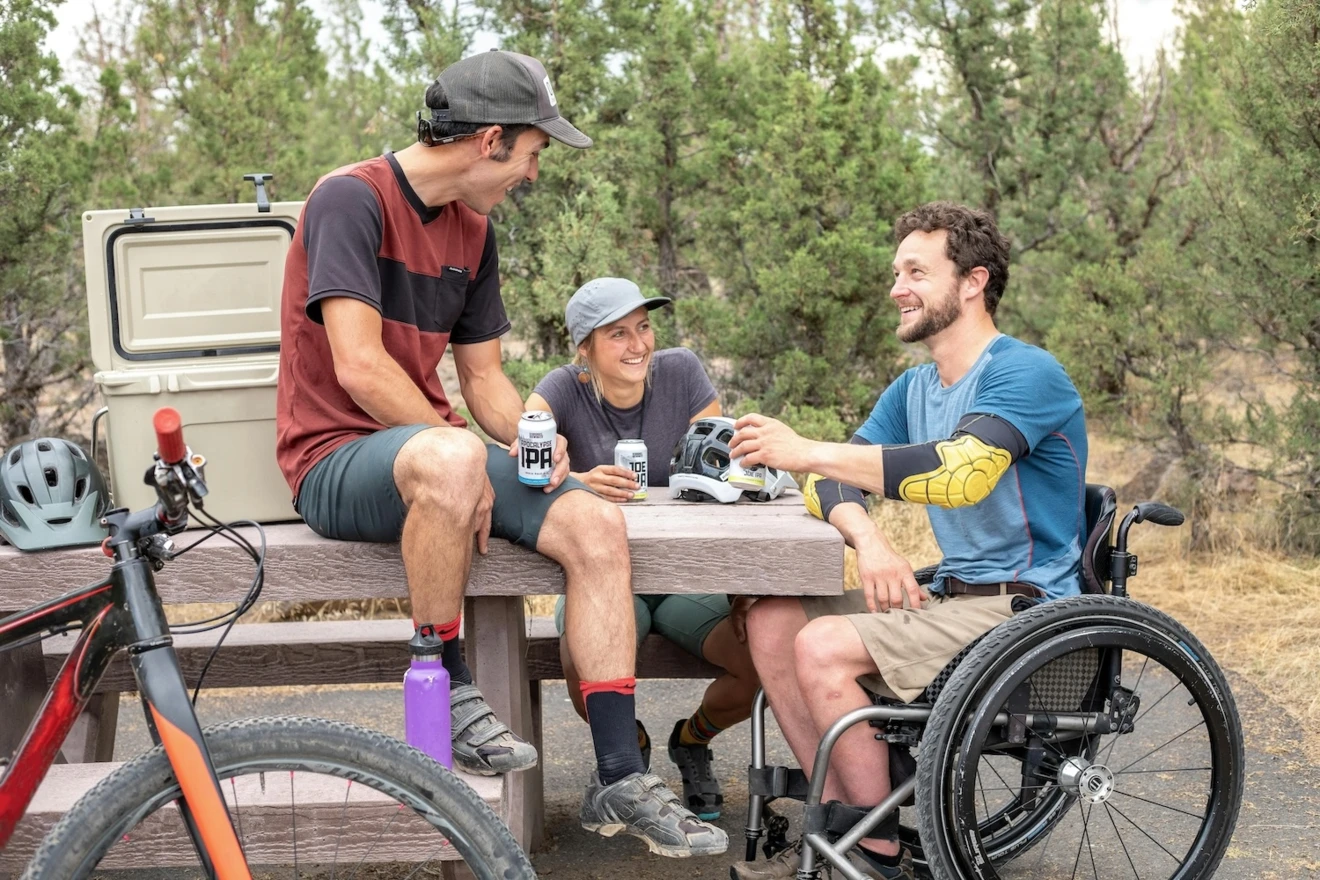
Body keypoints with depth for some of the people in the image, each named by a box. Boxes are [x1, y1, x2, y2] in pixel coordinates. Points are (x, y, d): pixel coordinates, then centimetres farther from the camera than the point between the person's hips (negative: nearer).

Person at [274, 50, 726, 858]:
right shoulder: (352, 198, -12)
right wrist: (470, 458, -18)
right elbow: (359, 368, -21)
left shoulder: (474, 230, 12)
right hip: (338, 461, -7)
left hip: (434, 445, 7)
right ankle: (448, 694, -20)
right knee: (449, 458, -41)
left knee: (597, 525, -14)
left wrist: (529, 436, -7)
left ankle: (620, 781, -10)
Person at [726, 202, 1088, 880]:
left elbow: (962, 470, -31)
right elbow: (834, 483, 3)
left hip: (1025, 607, -8)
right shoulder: (912, 389, 14)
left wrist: (808, 452, -30)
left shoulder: (1025, 373, -13)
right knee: (771, 621, -4)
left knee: (823, 647, -23)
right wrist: (869, 541, -21)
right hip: (951, 594, 9)